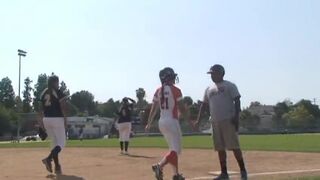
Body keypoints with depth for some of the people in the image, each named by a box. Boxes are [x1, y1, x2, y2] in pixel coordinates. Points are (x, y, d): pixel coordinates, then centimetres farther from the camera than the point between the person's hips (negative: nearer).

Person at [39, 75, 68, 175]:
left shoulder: (44, 92, 10)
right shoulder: (59, 92, -7)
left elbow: (41, 107, 10)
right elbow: (62, 107, -12)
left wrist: (41, 120, 12)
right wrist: (65, 119, -8)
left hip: (46, 119, 7)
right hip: (57, 119, -6)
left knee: (55, 142, 16)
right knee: (61, 143, -1)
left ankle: (57, 166, 12)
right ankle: (49, 158, -25)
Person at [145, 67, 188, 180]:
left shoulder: (158, 91, 7)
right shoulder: (175, 90, -10)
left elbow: (153, 109, 6)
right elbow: (182, 109, -9)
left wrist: (149, 124, 12)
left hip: (161, 122, 7)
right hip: (172, 122, -7)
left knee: (173, 148, 18)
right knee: (176, 149, -5)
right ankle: (159, 166, -27)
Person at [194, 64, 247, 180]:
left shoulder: (229, 86, 1)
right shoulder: (209, 89, 18)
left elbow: (237, 101, -6)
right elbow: (204, 104, 20)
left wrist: (236, 116, -18)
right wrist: (198, 119, 11)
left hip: (229, 121, -6)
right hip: (215, 122, 6)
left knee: (234, 146, -8)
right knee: (220, 148, 7)